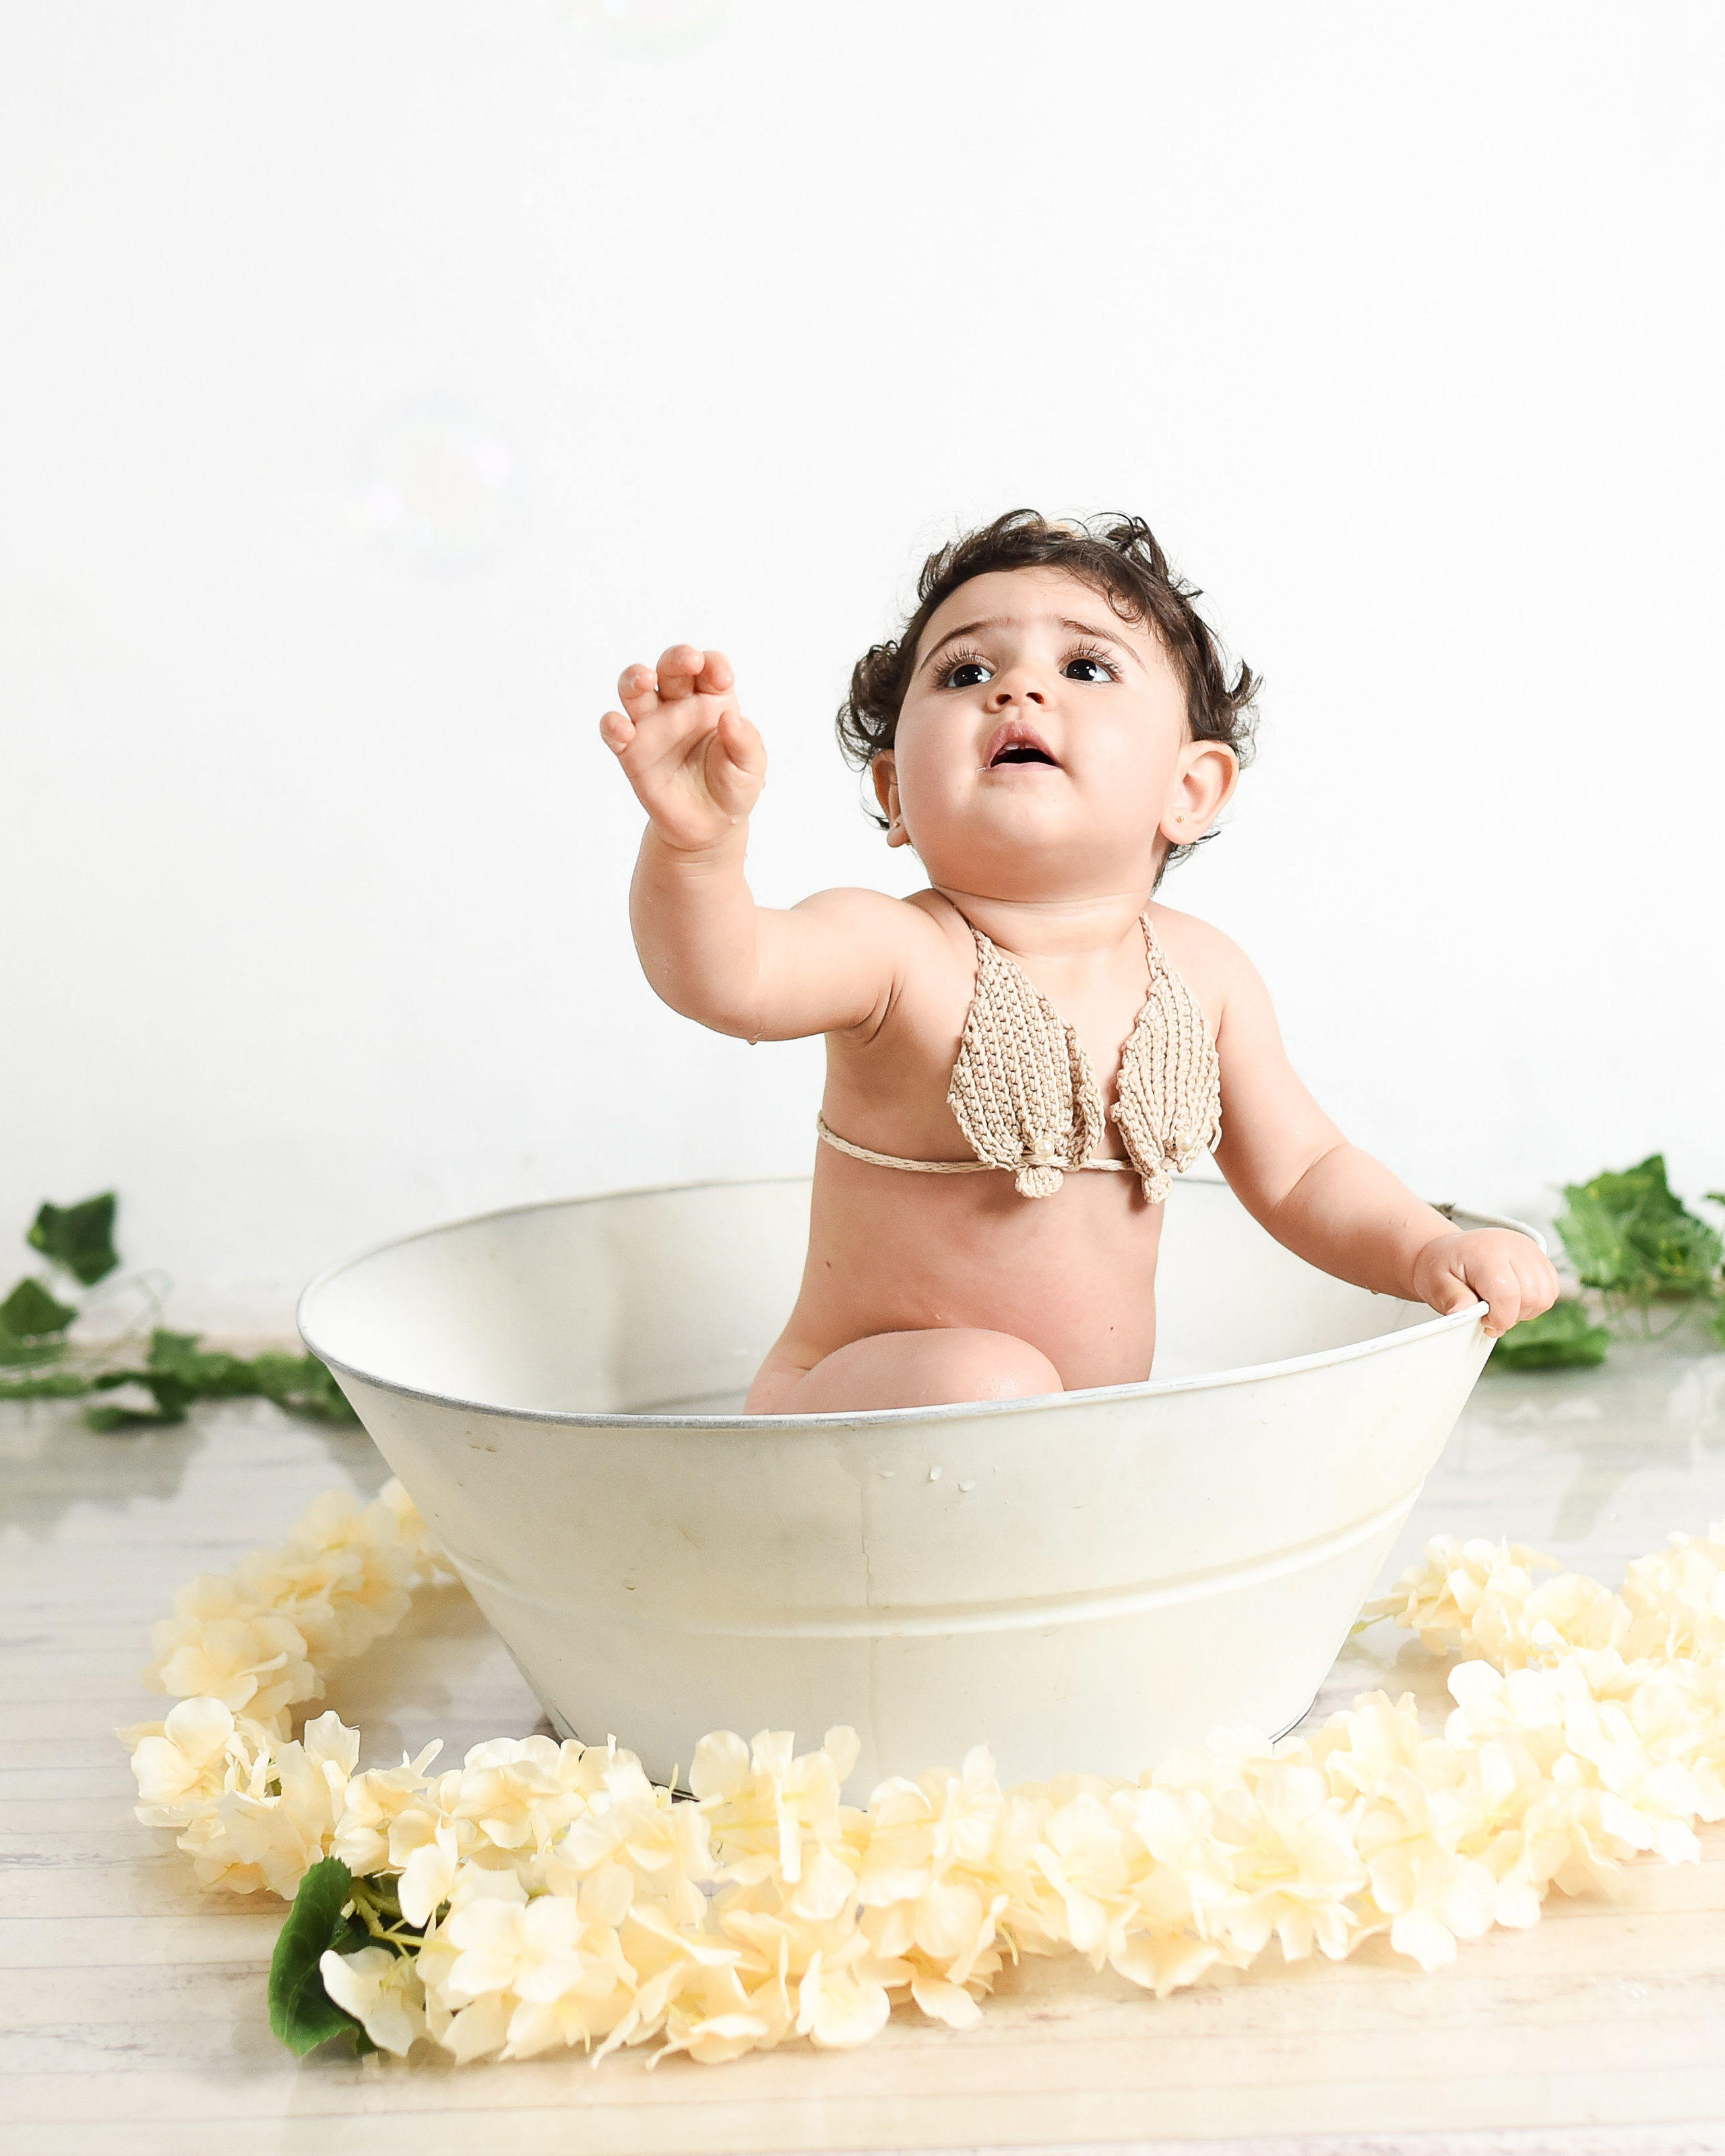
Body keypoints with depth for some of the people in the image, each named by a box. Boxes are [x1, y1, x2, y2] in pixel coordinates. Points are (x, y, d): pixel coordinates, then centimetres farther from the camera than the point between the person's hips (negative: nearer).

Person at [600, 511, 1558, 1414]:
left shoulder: (1203, 974, -4)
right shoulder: (890, 953, -20)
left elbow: (1301, 1174, 6)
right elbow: (726, 975, -40)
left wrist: (1430, 1252, -11)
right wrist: (696, 839, -60)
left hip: (1096, 1427, 6)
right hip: (858, 1413, -6)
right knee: (987, 1382, -33)